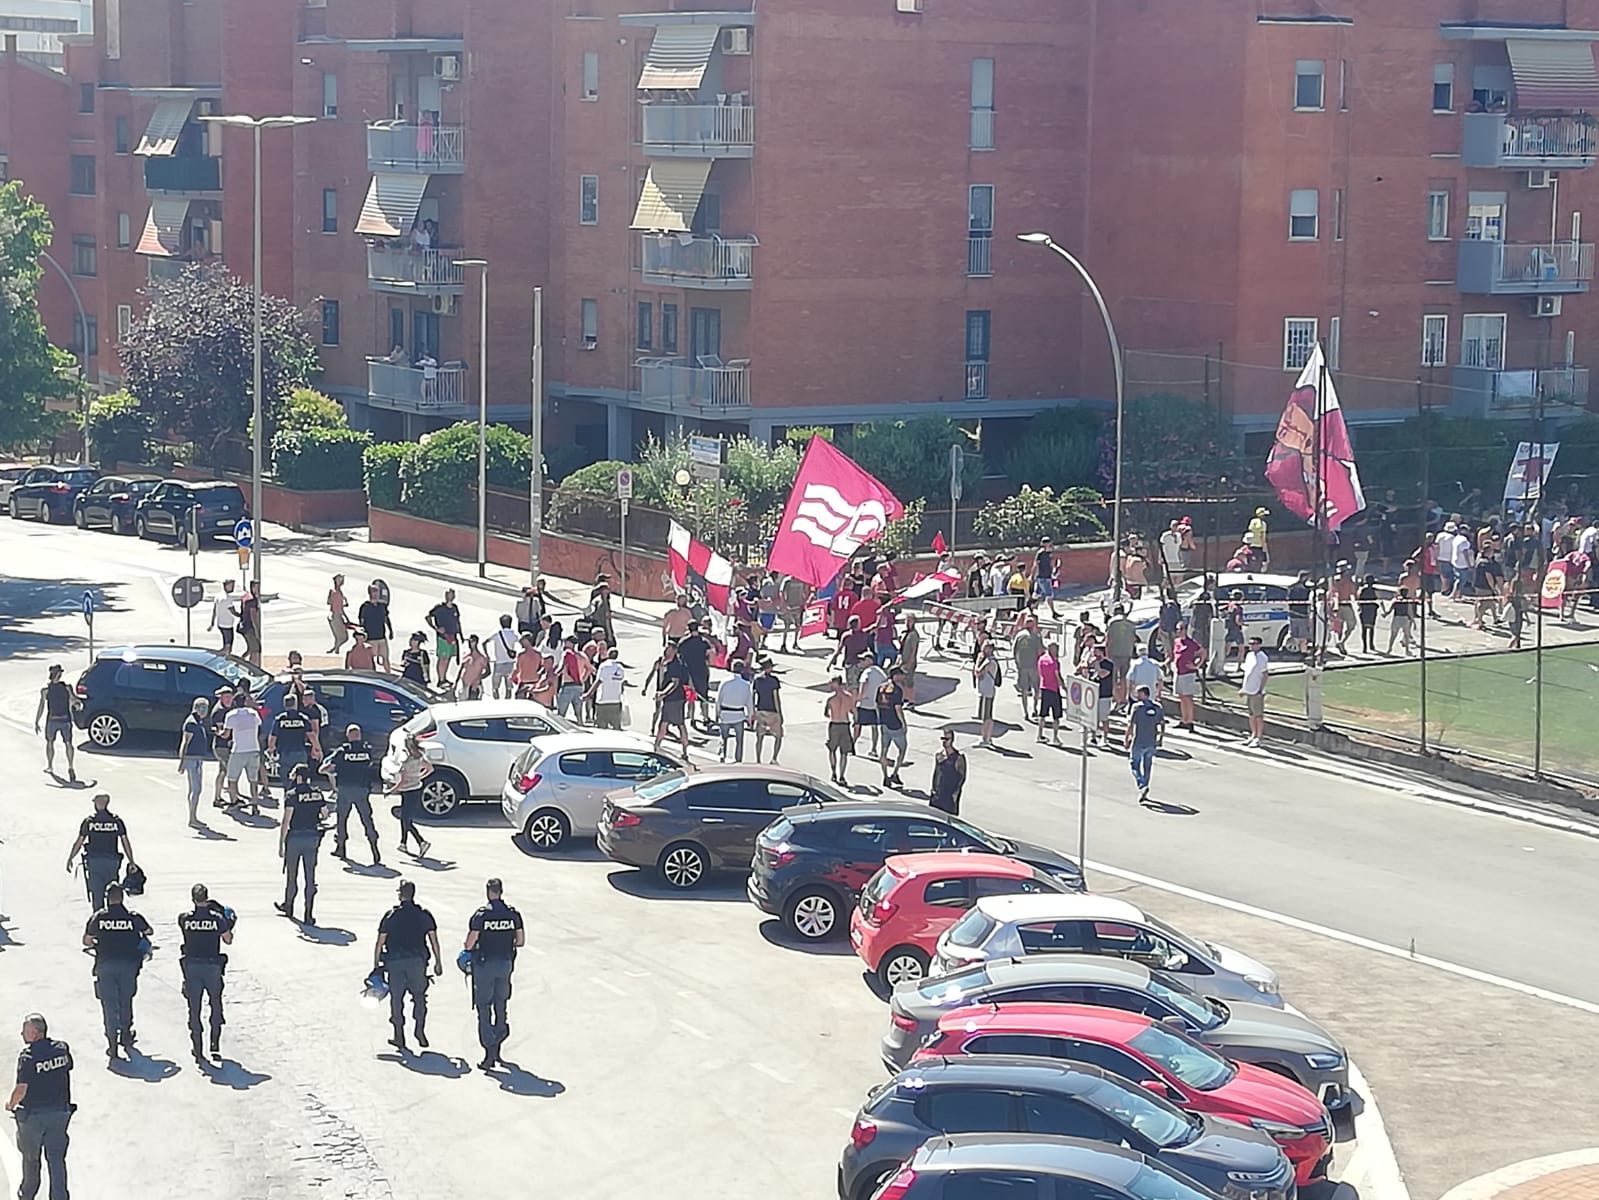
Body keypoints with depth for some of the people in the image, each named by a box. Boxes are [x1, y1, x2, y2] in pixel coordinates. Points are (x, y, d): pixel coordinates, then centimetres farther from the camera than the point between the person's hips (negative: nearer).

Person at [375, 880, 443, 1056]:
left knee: (396, 998, 7)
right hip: (417, 961, 1)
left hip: (395, 961, -1)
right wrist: (438, 962, 7)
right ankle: (419, 1029, 4)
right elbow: (434, 940, 1)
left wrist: (376, 965, 5)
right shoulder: (424, 915, 2)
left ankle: (399, 1036, 7)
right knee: (419, 995, 15)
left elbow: (380, 942, -1)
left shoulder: (390, 916, -1)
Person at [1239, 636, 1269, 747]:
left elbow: (1264, 675, -12)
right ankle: (1253, 735, 23)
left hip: (1257, 691, -8)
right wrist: (1242, 686, 18)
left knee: (1258, 715, -2)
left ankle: (1259, 738, 1)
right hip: (1248, 689, 8)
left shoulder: (1262, 657, -11)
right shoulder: (1249, 655, 12)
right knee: (1251, 714, 15)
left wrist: (1261, 689, -17)